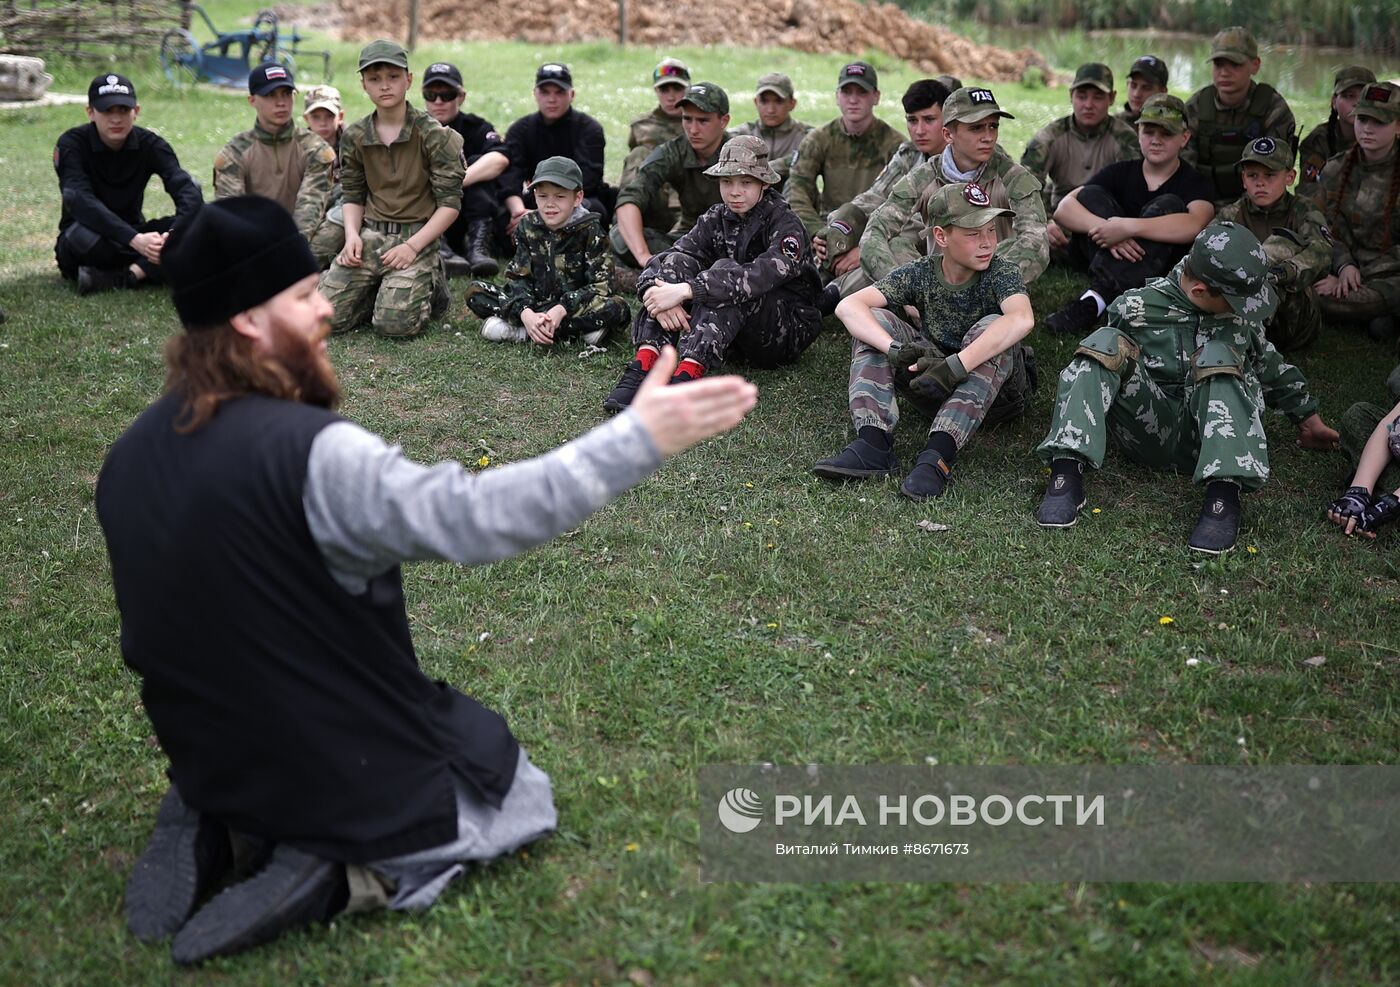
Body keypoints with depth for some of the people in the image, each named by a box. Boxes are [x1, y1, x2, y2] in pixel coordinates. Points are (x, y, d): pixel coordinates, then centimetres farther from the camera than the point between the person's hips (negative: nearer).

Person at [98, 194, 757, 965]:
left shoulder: (130, 456, -4)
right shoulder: (309, 452, -29)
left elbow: (189, 619, 8)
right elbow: (476, 516, -38)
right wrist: (637, 439, -34)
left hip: (210, 765, 7)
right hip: (350, 775, -7)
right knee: (522, 797, 20)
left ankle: (215, 831, 10)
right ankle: (342, 873, -4)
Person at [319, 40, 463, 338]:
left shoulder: (434, 135, -6)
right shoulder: (354, 137, 7)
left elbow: (450, 202, -7)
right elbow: (353, 196, 16)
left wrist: (413, 246, -16)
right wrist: (352, 234, -5)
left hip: (417, 236, -4)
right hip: (370, 235, 4)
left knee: (394, 323, -23)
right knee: (327, 316, -12)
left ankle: (430, 285, 10)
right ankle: (381, 287, 15)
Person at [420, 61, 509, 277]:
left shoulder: (475, 128, 2)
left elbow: (499, 159, -21)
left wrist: (456, 182, -36)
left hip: (464, 224, 0)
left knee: (479, 163, -18)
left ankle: (478, 244, -30)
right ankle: (440, 249, -42)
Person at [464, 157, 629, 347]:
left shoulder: (590, 231, -9)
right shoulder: (527, 227, -1)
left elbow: (601, 285, -15)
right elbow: (518, 277, -6)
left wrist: (561, 309, -29)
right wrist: (526, 314, -28)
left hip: (574, 307, -2)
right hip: (533, 306, 3)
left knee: (617, 308, -33)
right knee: (475, 292, -12)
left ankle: (517, 331, -29)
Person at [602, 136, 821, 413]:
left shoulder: (786, 226, -13)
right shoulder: (717, 219, 4)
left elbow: (762, 275, -34)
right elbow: (660, 261, -9)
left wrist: (685, 290, -42)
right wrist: (655, 293, -34)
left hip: (788, 331, -5)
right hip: (732, 340, 5)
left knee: (725, 272, -31)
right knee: (676, 262, -17)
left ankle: (687, 374, -45)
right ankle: (644, 366, -34)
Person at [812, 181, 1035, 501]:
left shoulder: (1001, 272, -14)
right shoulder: (920, 274, -7)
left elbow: (1022, 319, -37)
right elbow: (848, 306, -20)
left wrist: (955, 366, -45)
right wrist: (897, 349, -38)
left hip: (996, 394, -3)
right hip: (937, 387, 3)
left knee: (991, 328, -32)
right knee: (873, 320, -14)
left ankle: (939, 454, -41)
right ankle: (873, 444, -30)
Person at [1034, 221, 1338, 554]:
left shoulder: (1239, 309, 11)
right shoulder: (1136, 307, 0)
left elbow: (1268, 364, 26)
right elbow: (1103, 363, 12)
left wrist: (1308, 417, 34)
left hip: (1208, 437, 1)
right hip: (1150, 431, -1)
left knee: (1219, 354, -26)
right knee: (1106, 342, -21)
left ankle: (1224, 493, -41)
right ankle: (1066, 472, -38)